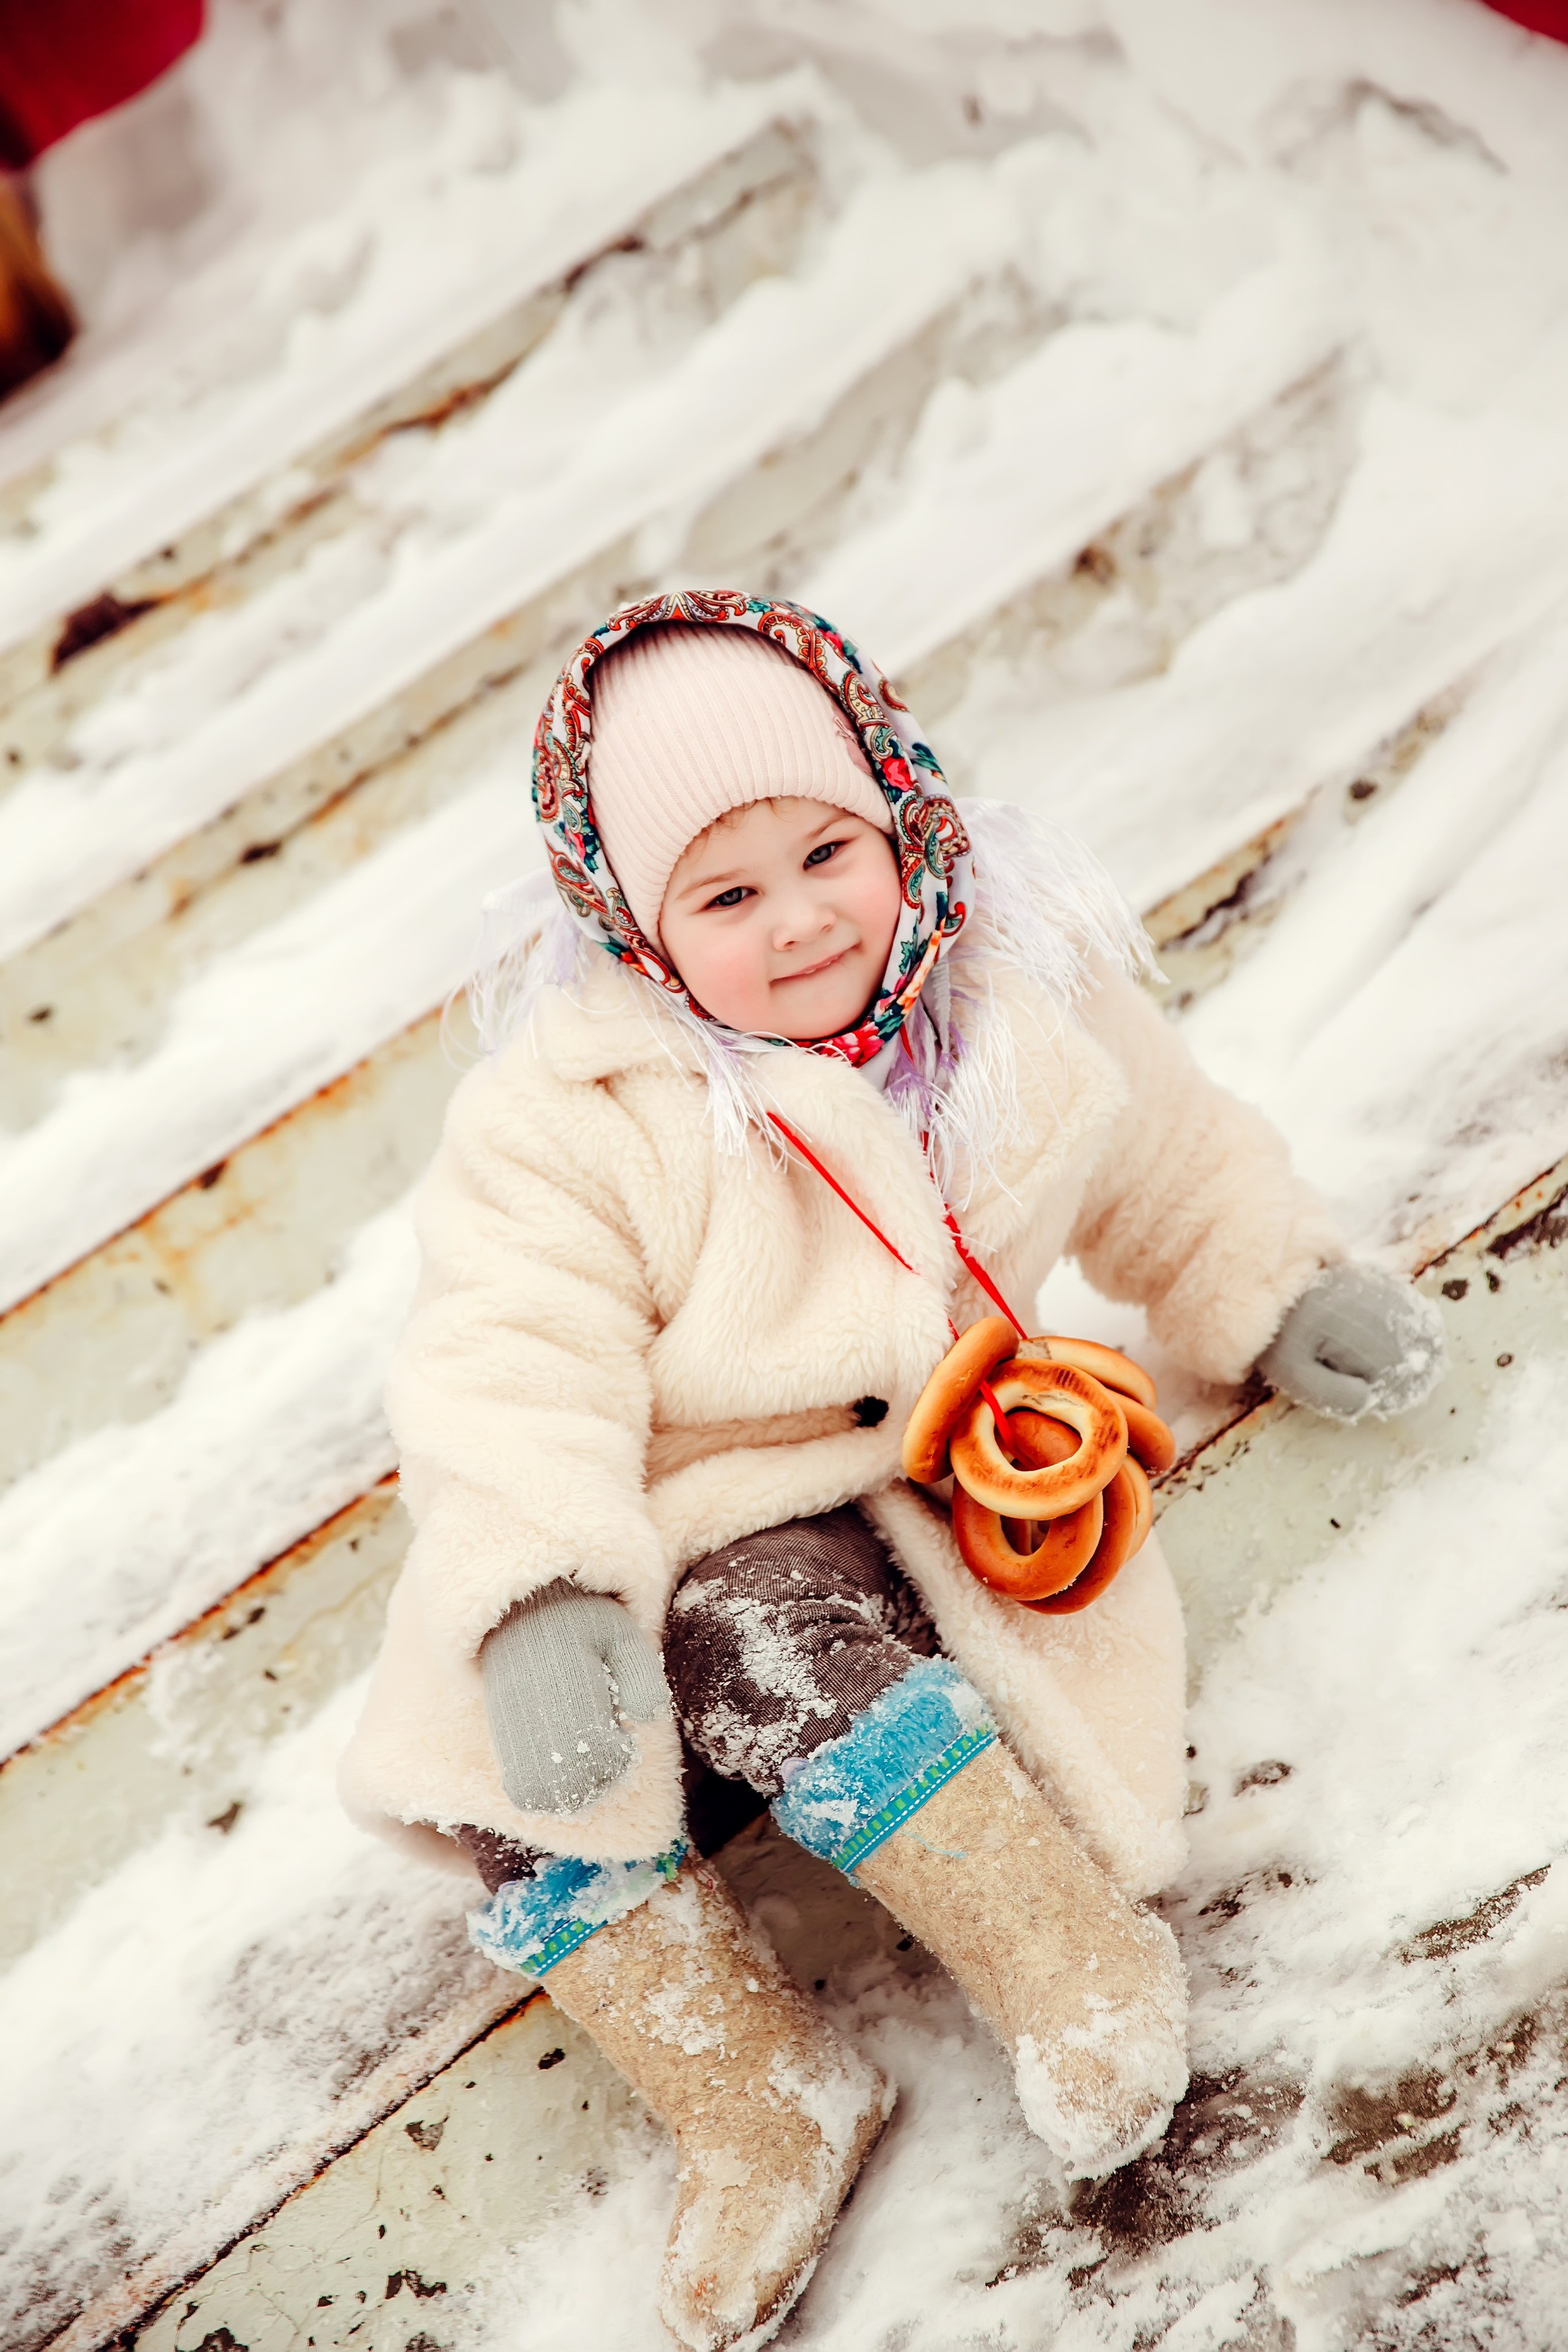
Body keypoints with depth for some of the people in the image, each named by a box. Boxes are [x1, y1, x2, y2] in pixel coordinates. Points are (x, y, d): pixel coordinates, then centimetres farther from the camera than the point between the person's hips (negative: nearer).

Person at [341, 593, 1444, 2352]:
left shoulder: (1023, 1016, -4)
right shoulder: (580, 1106, -15)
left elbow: (1174, 1171, 17)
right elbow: (516, 1351, -22)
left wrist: (1278, 1290, 19)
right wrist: (538, 1594, -35)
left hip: (851, 1492, 0)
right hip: (622, 1517, 1)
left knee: (766, 1653, -32)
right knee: (507, 1771, -20)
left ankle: (1073, 1957, -16)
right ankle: (759, 2103, -6)